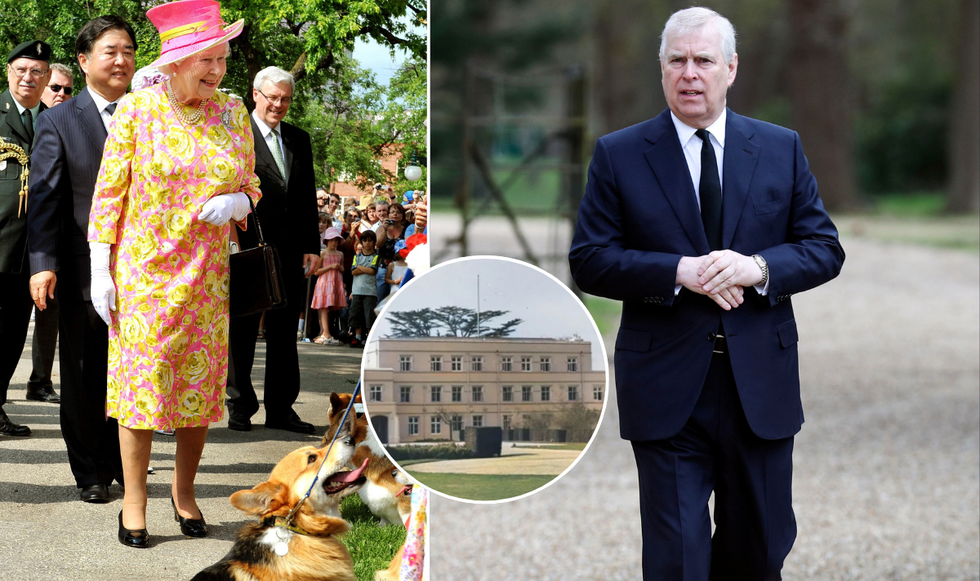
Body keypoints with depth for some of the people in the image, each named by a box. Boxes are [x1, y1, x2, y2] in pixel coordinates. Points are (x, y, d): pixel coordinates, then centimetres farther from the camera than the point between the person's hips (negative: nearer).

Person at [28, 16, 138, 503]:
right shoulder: (58, 122, 1)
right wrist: (44, 263, -16)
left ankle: (126, 466, 18)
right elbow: (45, 196, -5)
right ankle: (92, 473, 15)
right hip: (84, 273, -2)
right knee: (84, 377, 5)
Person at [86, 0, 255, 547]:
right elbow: (108, 192, -3)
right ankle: (134, 499, 10)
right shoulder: (137, 110, -6)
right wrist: (100, 270, -7)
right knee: (141, 381, -1)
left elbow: (250, 187, 12)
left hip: (206, 274, 3)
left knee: (200, 381, 6)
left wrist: (235, 203, -12)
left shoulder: (233, 113, 3)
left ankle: (185, 490, 22)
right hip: (142, 270, -3)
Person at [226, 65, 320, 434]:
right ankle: (240, 407, 12)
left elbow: (308, 197, 15)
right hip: (248, 250, -5)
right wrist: (235, 243, -14)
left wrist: (311, 247, 8)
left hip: (290, 252, 5)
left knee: (284, 333, 9)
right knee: (242, 331, 4)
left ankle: (281, 408, 15)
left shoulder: (299, 140, 14)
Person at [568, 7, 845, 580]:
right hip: (666, 388, -2)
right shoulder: (618, 156, 1)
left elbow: (825, 248, 5)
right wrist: (680, 273, -18)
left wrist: (758, 268, -15)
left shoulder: (782, 148, 7)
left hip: (761, 386, 2)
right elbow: (589, 261, -4)